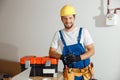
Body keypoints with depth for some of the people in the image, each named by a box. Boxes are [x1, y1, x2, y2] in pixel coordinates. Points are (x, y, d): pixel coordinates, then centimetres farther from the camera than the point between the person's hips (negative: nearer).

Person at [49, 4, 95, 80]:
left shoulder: (83, 31, -5)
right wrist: (62, 57, -21)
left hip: (85, 71, 0)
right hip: (70, 73, 1)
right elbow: (51, 52, 0)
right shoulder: (58, 34, -1)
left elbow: (92, 51, -6)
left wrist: (78, 57, -23)